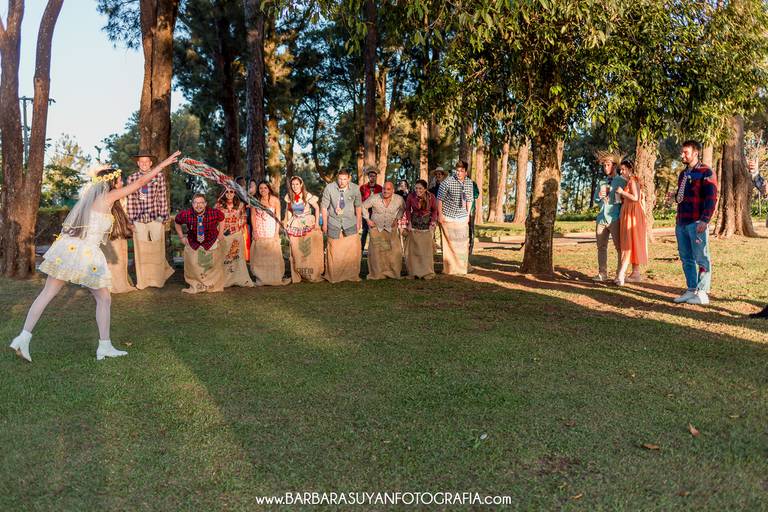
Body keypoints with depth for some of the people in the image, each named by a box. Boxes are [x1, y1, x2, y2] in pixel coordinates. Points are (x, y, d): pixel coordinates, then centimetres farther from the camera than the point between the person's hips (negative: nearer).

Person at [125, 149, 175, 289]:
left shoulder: (159, 177, 0)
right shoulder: (132, 178, 3)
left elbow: (163, 198, 0)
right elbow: (130, 200, 3)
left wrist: (163, 217, -3)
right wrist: (131, 220, 2)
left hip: (156, 219, -1)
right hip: (139, 220, 1)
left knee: (157, 250, 4)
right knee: (140, 251, 6)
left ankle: (157, 279, 20)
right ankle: (142, 281, 16)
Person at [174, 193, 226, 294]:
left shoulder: (214, 213, -23)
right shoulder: (186, 214, -22)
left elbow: (222, 219, 2)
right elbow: (177, 222, 2)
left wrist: (220, 235, 0)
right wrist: (181, 237, 1)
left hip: (211, 243, 0)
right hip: (192, 244, 0)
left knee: (213, 265, 11)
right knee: (192, 266, 7)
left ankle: (212, 285, 31)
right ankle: (195, 286, 26)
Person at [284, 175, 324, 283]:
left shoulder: (307, 196, -10)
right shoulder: (289, 196, 2)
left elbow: (317, 208, -2)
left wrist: (317, 223, -7)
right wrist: (287, 223, 6)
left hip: (308, 224, -3)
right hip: (295, 226, 3)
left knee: (311, 250, -7)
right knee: (296, 252, 1)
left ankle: (313, 275, 3)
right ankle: (298, 276, 8)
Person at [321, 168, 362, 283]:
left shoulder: (355, 189, -7)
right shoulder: (329, 188, -13)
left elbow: (358, 206, 6)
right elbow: (324, 206, -3)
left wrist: (358, 223, 8)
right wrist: (325, 224, -1)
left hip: (350, 222, 1)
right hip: (334, 222, -1)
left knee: (353, 250, -3)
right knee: (334, 250, 2)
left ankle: (352, 275, 11)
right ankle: (333, 276, 16)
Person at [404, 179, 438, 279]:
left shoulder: (431, 197, -15)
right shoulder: (410, 196, -15)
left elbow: (434, 210, 3)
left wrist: (432, 223, -5)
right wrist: (409, 222, -3)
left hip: (427, 223, 0)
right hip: (414, 223, 0)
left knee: (427, 247, 0)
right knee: (413, 247, 0)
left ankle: (427, 272, 8)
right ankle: (413, 272, 9)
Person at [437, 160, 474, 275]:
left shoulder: (469, 183, 4)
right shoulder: (447, 182, -13)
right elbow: (440, 199, -9)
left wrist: (468, 214, 12)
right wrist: (440, 214, -11)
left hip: (462, 218, 5)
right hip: (448, 217, -5)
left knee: (463, 243, 11)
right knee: (450, 243, -1)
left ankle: (462, 267, 25)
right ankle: (450, 268, 8)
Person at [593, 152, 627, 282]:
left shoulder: (622, 181, 2)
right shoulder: (601, 182, 18)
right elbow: (595, 200, 21)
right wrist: (599, 196, 0)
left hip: (614, 218, -5)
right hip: (601, 218, 6)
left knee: (619, 247, -3)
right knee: (601, 247, 6)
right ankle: (602, 273, 11)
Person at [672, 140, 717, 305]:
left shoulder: (706, 172, -6)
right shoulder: (683, 174, 19)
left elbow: (711, 198, -12)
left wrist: (705, 220, -19)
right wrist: (678, 219, 14)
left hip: (697, 223, -8)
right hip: (682, 223, 8)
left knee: (702, 259, -2)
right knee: (686, 259, 10)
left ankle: (702, 293, 3)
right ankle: (691, 290, 18)